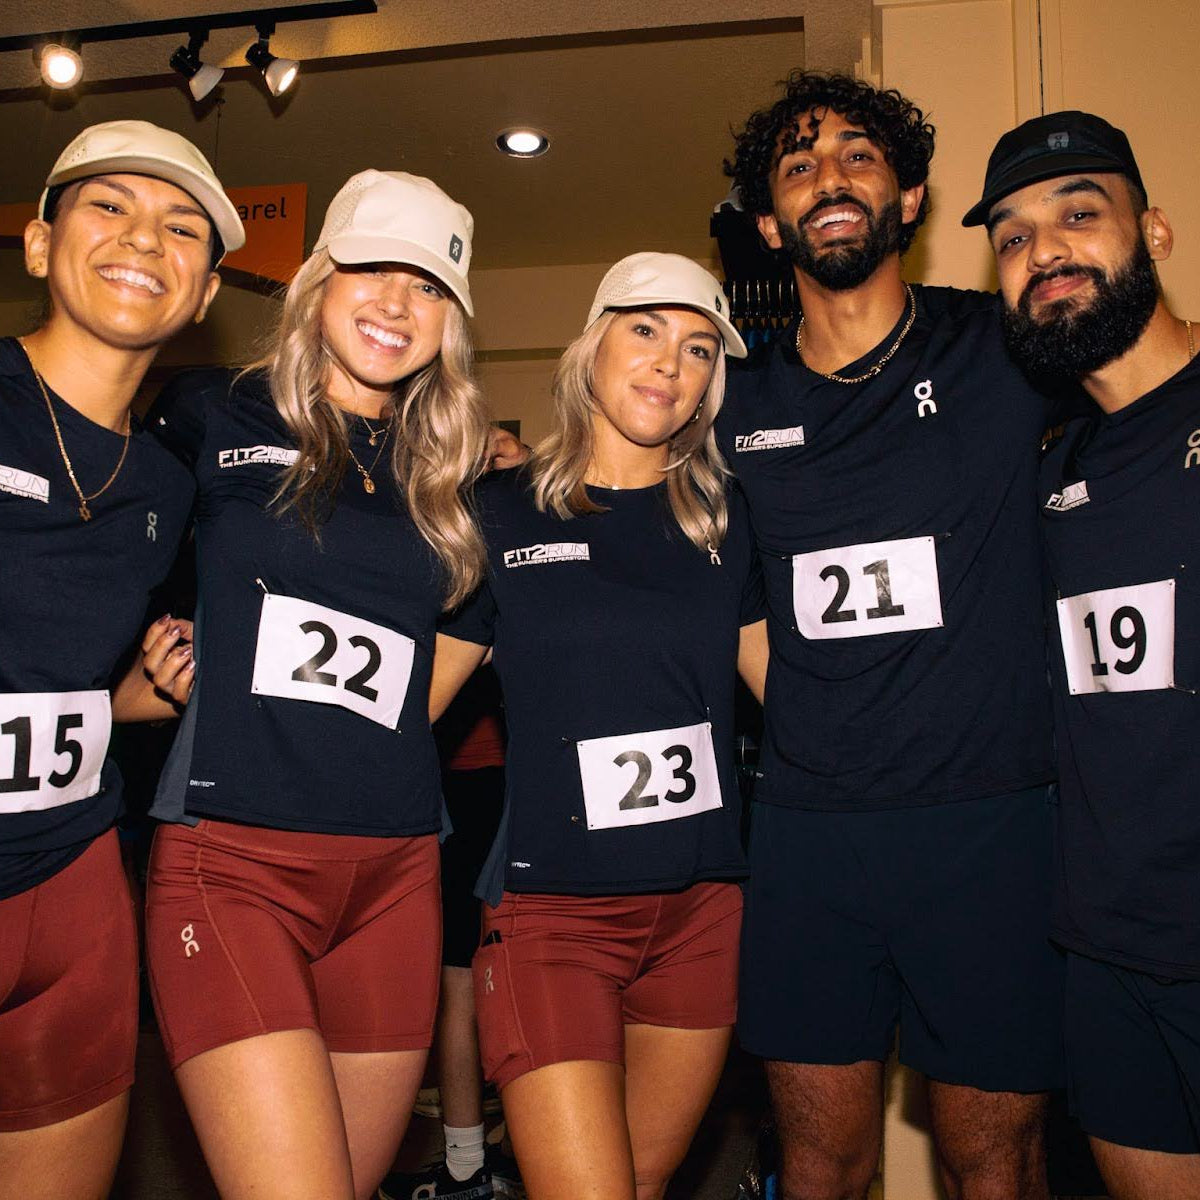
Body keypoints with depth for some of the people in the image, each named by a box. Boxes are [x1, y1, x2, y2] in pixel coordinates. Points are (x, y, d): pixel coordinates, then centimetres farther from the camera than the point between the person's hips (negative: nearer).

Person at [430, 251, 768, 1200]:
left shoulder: (720, 522, 7)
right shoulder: (503, 515, 0)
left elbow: (789, 679, 12)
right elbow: (413, 694, 1)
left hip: (703, 907, 4)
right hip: (552, 908, -3)